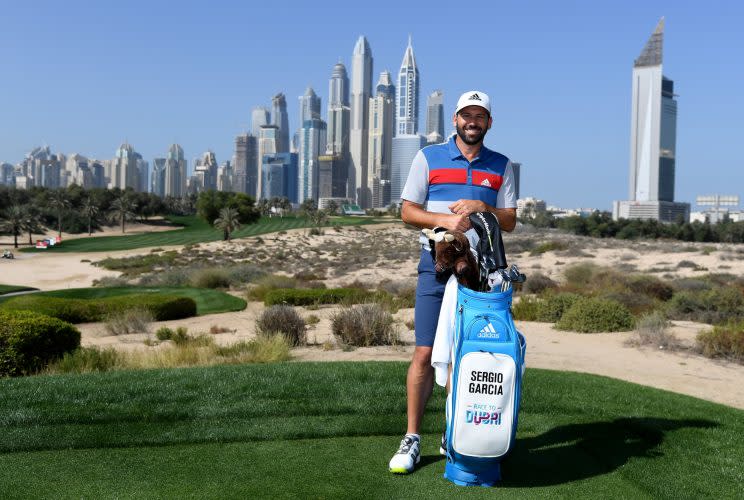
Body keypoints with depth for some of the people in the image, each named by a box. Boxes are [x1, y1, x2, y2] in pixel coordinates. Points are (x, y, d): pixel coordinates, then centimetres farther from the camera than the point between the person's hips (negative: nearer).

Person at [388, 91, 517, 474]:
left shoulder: (501, 166, 12)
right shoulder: (428, 158, 6)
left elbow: (510, 222, 10)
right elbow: (408, 211, 3)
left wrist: (481, 207, -10)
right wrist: (445, 219, -15)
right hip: (437, 266, -2)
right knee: (425, 353, -6)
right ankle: (412, 439, 2)